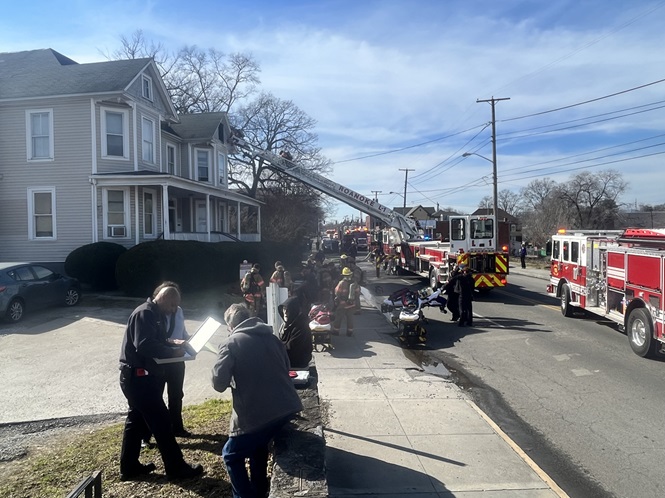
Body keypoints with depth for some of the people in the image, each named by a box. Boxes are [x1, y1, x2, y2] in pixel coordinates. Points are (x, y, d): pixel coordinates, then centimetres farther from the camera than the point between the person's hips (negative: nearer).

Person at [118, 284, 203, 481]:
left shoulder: (155, 315, 14)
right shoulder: (145, 313, -19)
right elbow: (144, 345, -29)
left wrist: (171, 343, 5)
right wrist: (172, 352, -22)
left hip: (141, 376, 11)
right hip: (138, 376, -11)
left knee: (137, 420, 18)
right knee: (161, 421, -3)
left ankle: (129, 467, 30)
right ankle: (176, 467, 8)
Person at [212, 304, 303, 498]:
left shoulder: (231, 344, -4)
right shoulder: (271, 337, 12)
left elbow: (219, 383, -9)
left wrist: (234, 378, 12)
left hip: (255, 413, -6)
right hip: (287, 406, 6)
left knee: (231, 454, 17)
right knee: (258, 443, 32)